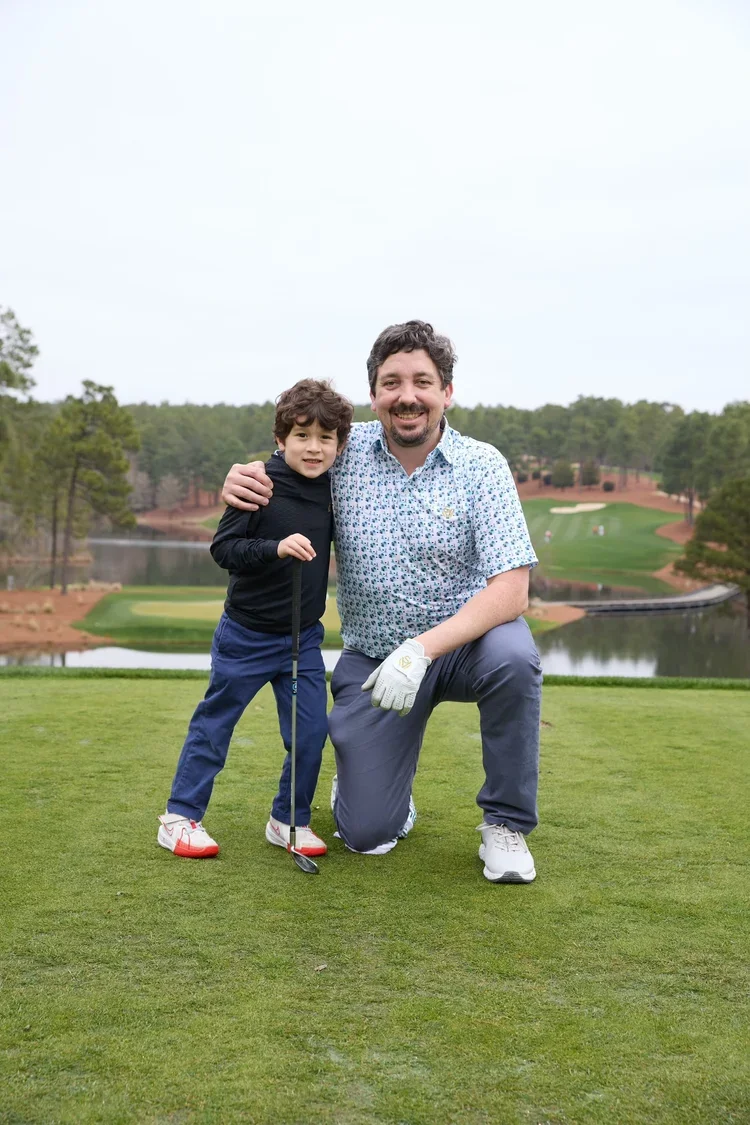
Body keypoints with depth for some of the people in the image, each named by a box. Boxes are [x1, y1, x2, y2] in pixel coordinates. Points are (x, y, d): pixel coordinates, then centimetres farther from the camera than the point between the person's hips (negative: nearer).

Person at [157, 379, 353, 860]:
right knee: (214, 724, 7)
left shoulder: (332, 489, 1)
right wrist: (277, 548, -30)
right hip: (246, 635, -4)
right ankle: (181, 817, 20)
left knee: (311, 730, 3)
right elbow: (223, 548, -18)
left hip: (304, 638, 5)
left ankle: (290, 820, 21)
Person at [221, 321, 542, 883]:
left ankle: (506, 823, -12)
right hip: (372, 656, 1)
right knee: (367, 833, -7)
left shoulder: (481, 465, -13)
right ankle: (363, 774, 32)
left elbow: (511, 590, -22)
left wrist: (422, 650, -34)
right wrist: (238, 478, -14)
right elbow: (272, 469, 12)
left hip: (462, 638, -1)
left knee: (512, 656, -37)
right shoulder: (344, 450, -6)